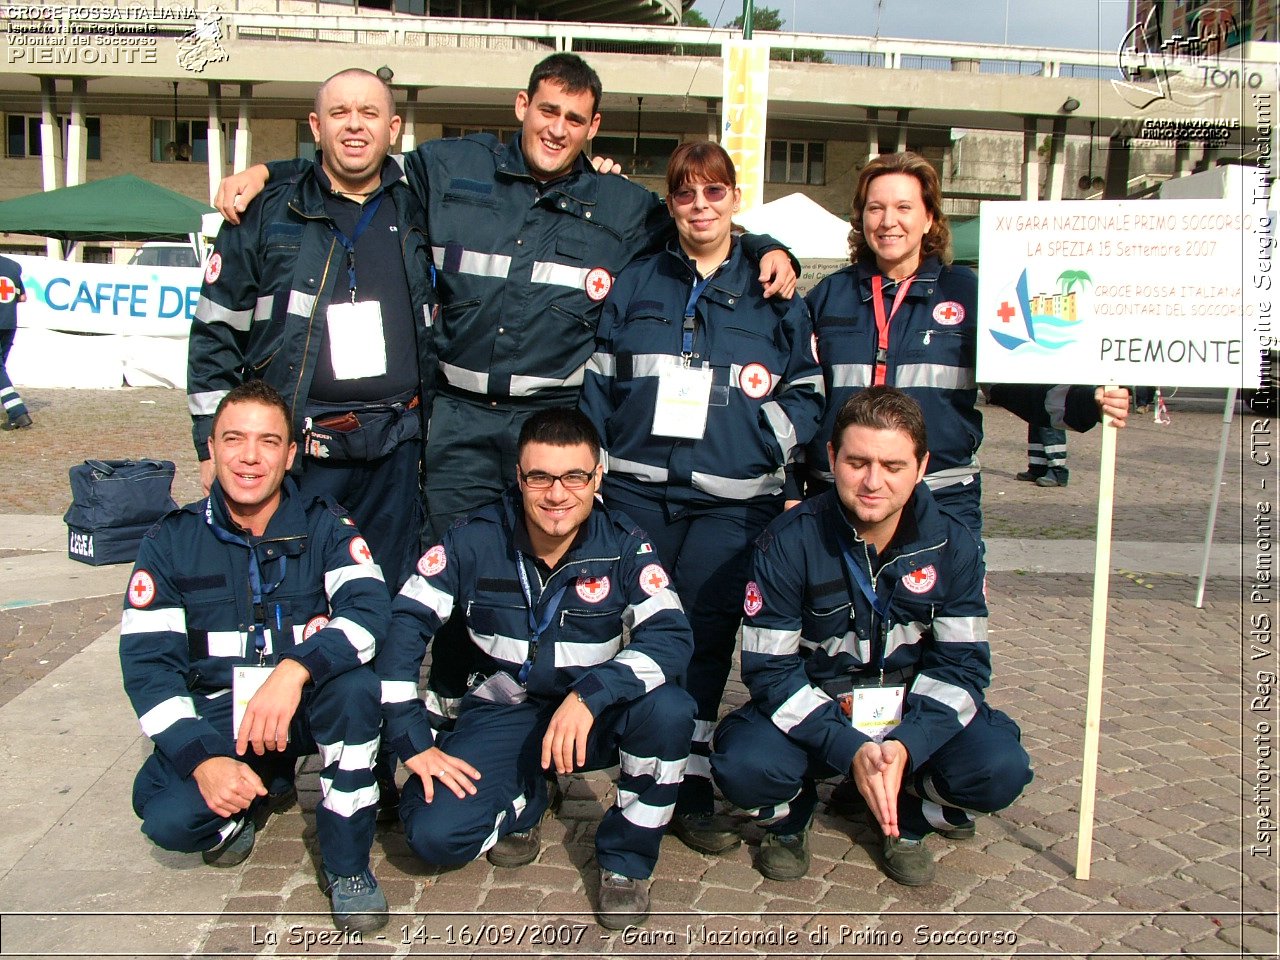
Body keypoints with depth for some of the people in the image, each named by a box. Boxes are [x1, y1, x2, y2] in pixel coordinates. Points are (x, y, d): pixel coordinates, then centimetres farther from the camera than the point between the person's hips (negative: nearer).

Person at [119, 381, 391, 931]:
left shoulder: (325, 526, -5)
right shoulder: (173, 541, -1)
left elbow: (369, 608, -22)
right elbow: (146, 661, -6)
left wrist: (294, 670, -41)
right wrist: (201, 758, -20)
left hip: (308, 706, -1)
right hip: (215, 716, 1)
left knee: (356, 685, -34)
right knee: (168, 817, -26)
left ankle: (347, 865, -14)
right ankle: (264, 793, 11)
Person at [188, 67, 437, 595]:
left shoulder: (415, 215, 10)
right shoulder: (268, 213, 3)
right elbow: (214, 332, 3)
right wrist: (215, 446, 0)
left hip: (394, 452, 3)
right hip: (294, 451, -2)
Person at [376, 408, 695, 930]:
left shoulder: (623, 546, -14)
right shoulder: (475, 540, -12)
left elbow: (672, 637, -25)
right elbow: (401, 626, -11)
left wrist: (589, 695, -40)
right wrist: (414, 743, -17)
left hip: (594, 717, 0)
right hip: (503, 713, 1)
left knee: (668, 709, -31)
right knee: (435, 833, -21)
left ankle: (626, 858, -6)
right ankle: (522, 802, 14)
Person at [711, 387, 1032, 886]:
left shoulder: (953, 544, -9)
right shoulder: (788, 543, -17)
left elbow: (962, 662, -8)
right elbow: (769, 669, -17)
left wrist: (906, 745, -26)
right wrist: (851, 750, -29)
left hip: (912, 716, 2)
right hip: (812, 713, -2)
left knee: (1000, 769, -24)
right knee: (745, 767, -31)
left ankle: (908, 816, 10)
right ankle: (789, 815, 8)